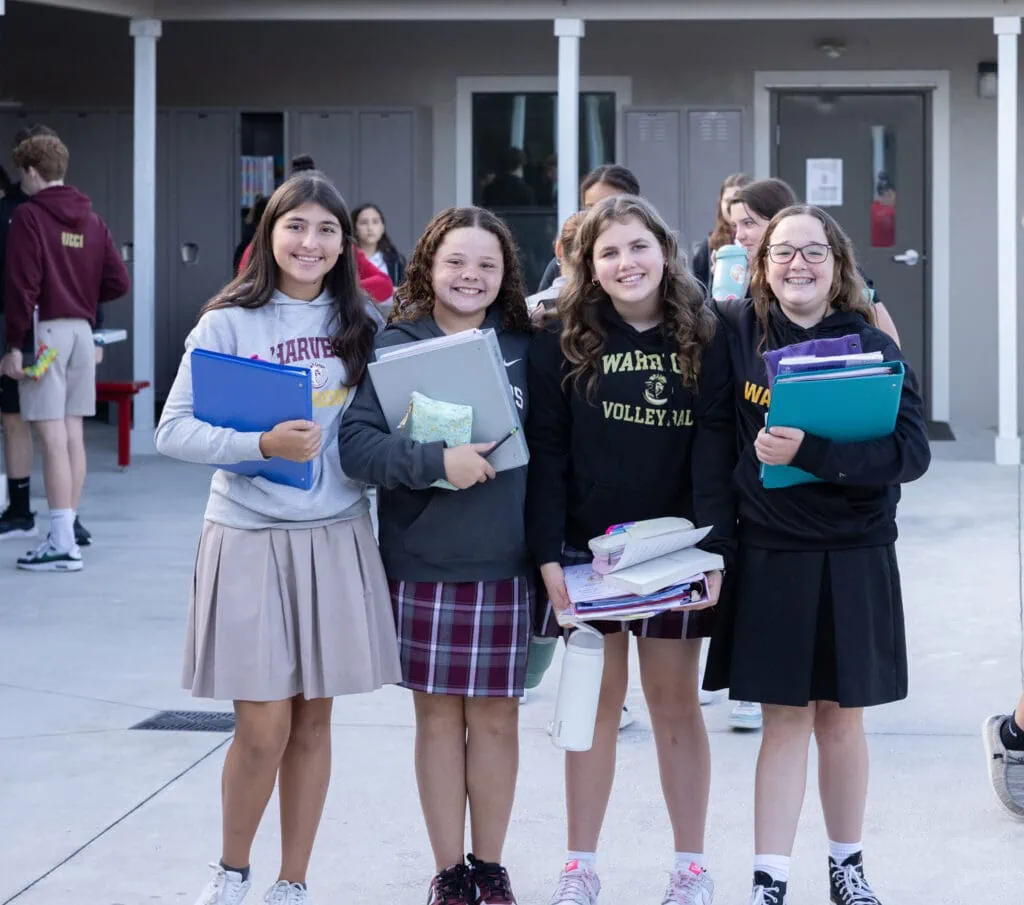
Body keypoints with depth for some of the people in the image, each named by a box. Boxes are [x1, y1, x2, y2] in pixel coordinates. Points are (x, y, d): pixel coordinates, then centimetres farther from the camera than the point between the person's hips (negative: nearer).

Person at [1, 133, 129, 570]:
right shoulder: (91, 219, 11)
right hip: (82, 331, 7)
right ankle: (68, 530, 17)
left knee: (53, 438, -8)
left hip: (44, 332, -7)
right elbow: (118, 281, 8)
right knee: (73, 434, 11)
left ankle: (62, 544, -11)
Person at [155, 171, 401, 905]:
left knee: (313, 720, 8)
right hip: (251, 536, -3)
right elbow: (174, 430, -9)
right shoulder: (230, 323, -4)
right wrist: (262, 443, -21)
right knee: (263, 729, -2)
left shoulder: (358, 325, 7)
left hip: (337, 535, 3)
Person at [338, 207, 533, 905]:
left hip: (506, 563, 1)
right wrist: (436, 462, -26)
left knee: (496, 717, 8)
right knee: (438, 715, 8)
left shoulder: (524, 348, 4)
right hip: (423, 565, -1)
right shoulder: (396, 346, -2)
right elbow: (357, 443, -11)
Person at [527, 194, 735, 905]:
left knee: (675, 701, 7)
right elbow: (546, 452, -4)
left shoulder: (704, 340, -1)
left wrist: (713, 545, -17)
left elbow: (715, 447, -7)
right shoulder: (562, 344, -1)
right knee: (596, 702, 6)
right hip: (587, 550, 0)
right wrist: (548, 554, -11)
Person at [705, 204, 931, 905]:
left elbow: (912, 451, -16)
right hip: (770, 555, 0)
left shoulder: (872, 346, -6)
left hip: (855, 558, 0)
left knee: (841, 717, 11)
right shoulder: (735, 331, -2)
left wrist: (808, 450, -27)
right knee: (786, 719, 2)